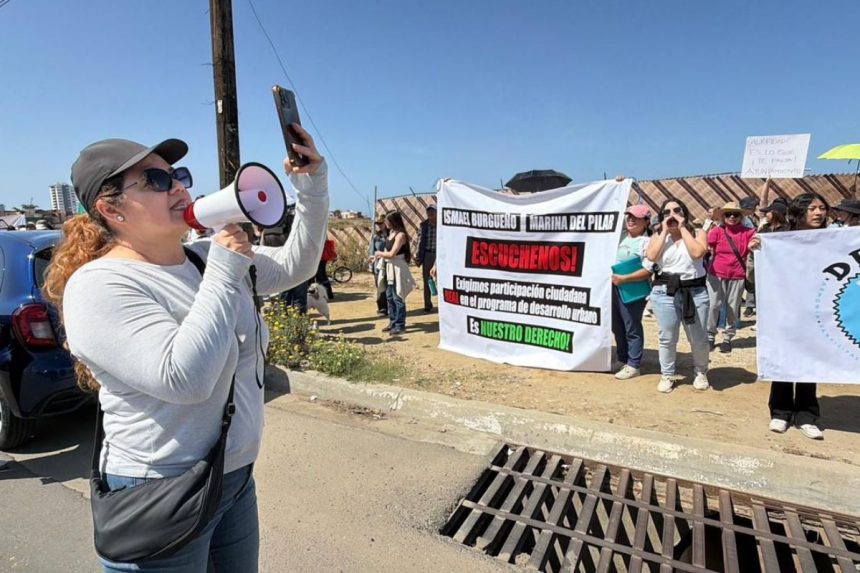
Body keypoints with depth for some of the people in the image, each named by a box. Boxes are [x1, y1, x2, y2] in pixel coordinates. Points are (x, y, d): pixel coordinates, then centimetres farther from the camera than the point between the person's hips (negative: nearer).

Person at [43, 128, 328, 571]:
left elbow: (296, 265, 5)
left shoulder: (207, 258, 1)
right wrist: (224, 277, -25)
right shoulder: (99, 285, -18)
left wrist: (312, 186, -5)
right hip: (161, 497, -6)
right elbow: (183, 378, -30)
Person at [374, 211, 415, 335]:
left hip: (397, 268, -9)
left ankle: (400, 325, 4)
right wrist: (379, 255, 0)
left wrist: (379, 253, -3)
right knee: (389, 297, 12)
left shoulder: (400, 235, -15)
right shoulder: (391, 233, 12)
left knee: (397, 298, -4)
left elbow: (392, 253, -18)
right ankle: (393, 322, 22)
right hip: (389, 268, 9)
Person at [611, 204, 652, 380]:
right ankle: (623, 359, 32)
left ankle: (633, 365, 14)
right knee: (617, 326, 16)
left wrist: (624, 278, -21)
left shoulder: (647, 242, -11)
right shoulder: (622, 236, 12)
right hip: (615, 288, 8)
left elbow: (648, 270, -19)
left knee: (632, 328, 2)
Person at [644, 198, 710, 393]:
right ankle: (667, 375, 20)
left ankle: (701, 372, 32)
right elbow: (651, 256, -12)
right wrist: (665, 231, -6)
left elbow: (698, 252, -15)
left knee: (699, 338, 9)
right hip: (664, 292, 0)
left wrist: (683, 228, -8)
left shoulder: (697, 233, 5)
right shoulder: (658, 236, 8)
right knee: (667, 338, 6)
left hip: (695, 291, 0)